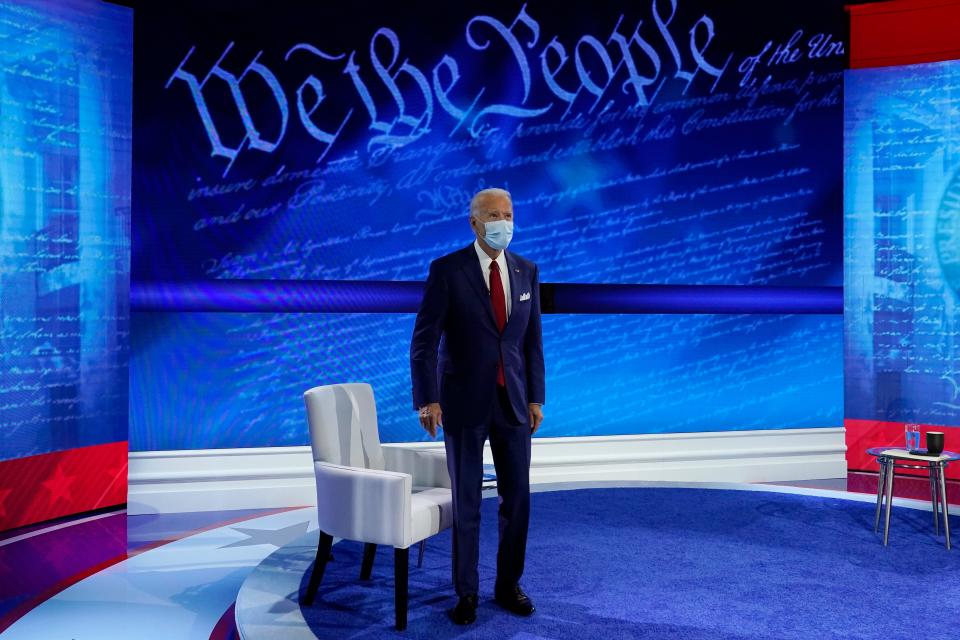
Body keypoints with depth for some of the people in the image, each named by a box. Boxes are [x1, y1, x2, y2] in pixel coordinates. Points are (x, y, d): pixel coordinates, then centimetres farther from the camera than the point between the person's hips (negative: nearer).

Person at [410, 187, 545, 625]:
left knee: (517, 498, 8)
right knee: (465, 502, 6)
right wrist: (428, 400, -16)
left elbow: (532, 340, 9)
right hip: (464, 402, -3)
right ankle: (466, 592, 22)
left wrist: (535, 398, 6)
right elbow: (424, 340, -10)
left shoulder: (527, 271, 5)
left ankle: (508, 585, 27)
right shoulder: (446, 270, -8)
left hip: (513, 402, 4)